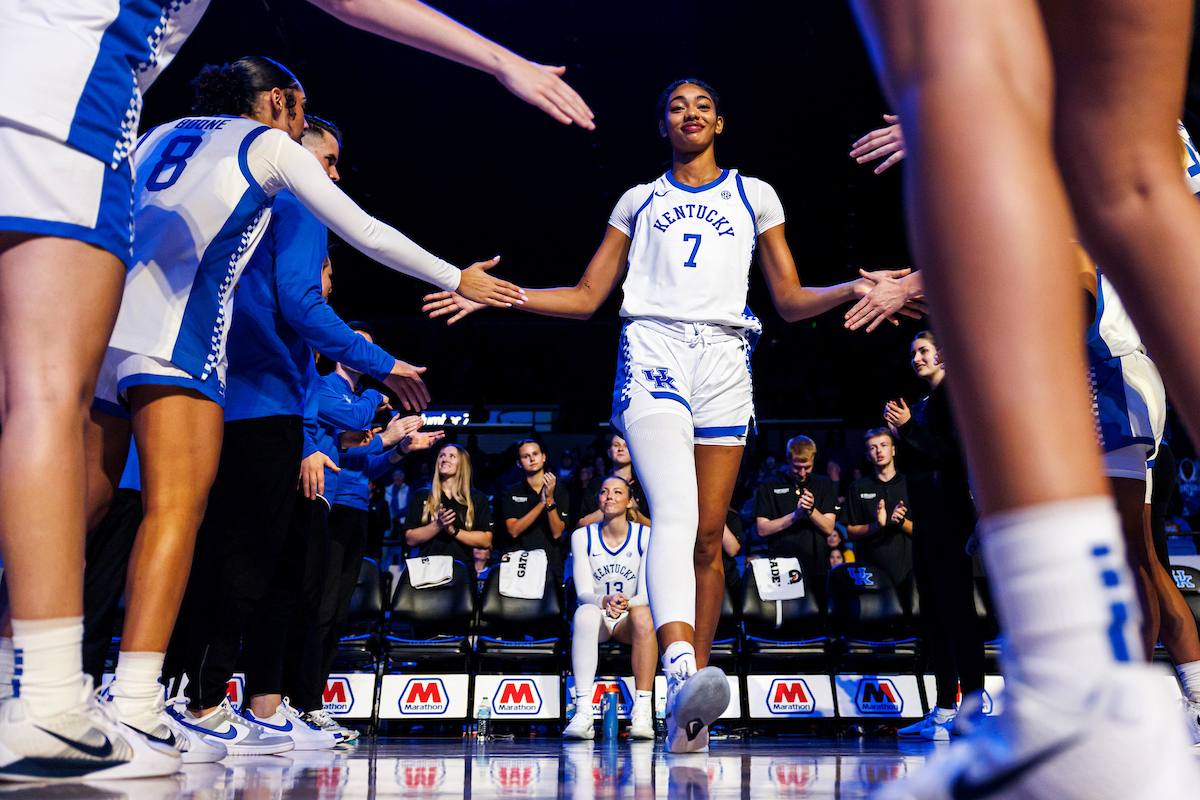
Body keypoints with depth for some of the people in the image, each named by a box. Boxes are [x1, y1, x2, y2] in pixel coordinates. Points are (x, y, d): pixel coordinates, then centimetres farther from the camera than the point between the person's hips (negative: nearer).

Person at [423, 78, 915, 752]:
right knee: (676, 514, -25)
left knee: (709, 536, -3)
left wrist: (852, 289, -3)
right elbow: (586, 297, 19)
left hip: (725, 358, 1)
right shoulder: (640, 200, 21)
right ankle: (684, 676, -41)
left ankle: (690, 714, 2)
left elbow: (791, 301, 15)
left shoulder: (754, 195, 20)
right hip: (654, 349, -1)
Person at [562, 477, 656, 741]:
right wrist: (606, 601, -33)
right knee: (585, 612, -35)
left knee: (643, 614, -35)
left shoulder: (645, 536, -3)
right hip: (597, 619, 0)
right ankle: (583, 713, -44)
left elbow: (647, 593, -10)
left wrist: (626, 603, -33)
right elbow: (583, 593, -9)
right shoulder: (582, 536, -1)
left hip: (629, 620, 0)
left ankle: (642, 712, -35)